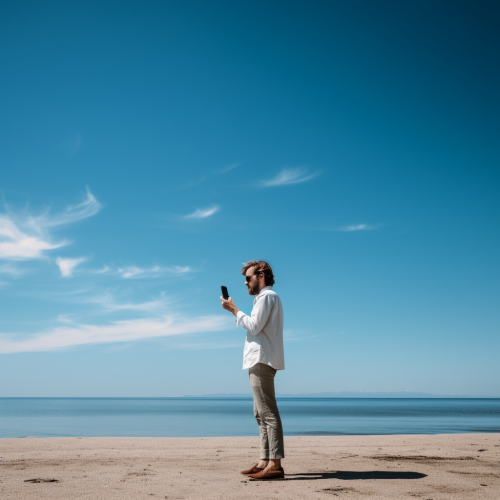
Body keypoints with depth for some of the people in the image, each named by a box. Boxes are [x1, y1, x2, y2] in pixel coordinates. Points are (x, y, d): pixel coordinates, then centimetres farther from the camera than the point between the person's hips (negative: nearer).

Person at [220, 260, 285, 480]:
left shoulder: (266, 296, -8)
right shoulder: (268, 297, 24)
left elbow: (254, 326, -17)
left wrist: (234, 310, -8)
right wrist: (235, 311, 14)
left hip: (262, 361, -11)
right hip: (261, 361, 11)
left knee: (268, 413, -14)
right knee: (261, 414, 11)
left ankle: (274, 465, -15)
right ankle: (265, 461, 13)